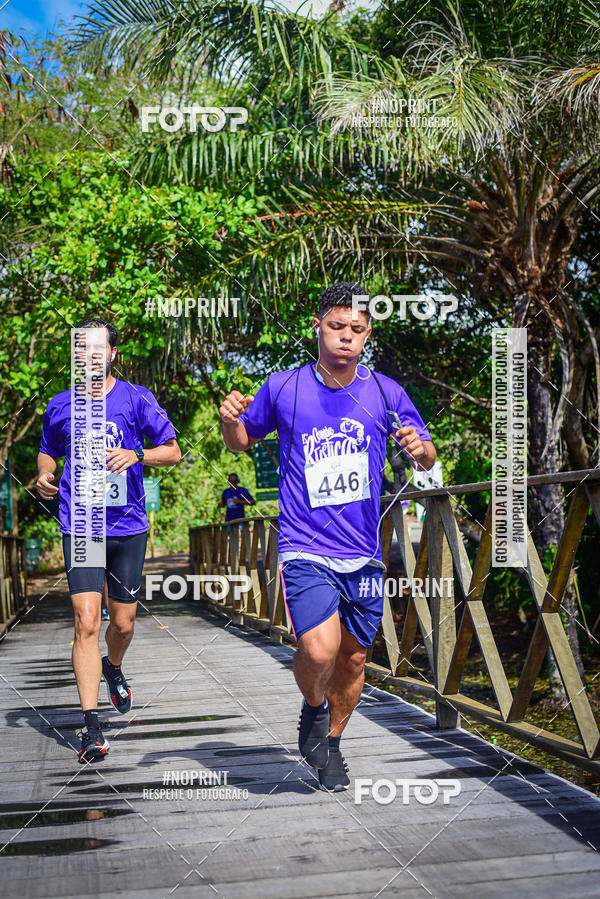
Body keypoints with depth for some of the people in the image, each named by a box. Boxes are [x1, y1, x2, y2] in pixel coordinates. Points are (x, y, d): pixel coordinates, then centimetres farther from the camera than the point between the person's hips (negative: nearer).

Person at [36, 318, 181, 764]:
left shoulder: (136, 398, 0)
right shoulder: (61, 406, 7)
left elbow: (173, 451, 1)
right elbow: (48, 452, 22)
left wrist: (136, 454, -18)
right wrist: (44, 476, 0)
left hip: (128, 526, 0)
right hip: (80, 527, 0)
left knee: (123, 624, 11)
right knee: (87, 621, -12)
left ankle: (113, 669, 46)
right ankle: (91, 725, -9)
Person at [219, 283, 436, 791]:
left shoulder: (385, 392, 2)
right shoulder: (282, 388, -1)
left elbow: (427, 459, 10)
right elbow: (241, 442, 13)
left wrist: (420, 448, -14)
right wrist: (231, 420, -10)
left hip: (364, 554, 3)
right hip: (305, 550, -3)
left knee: (354, 657, 12)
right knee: (319, 650, -22)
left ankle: (331, 746, 38)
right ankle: (313, 709, 13)